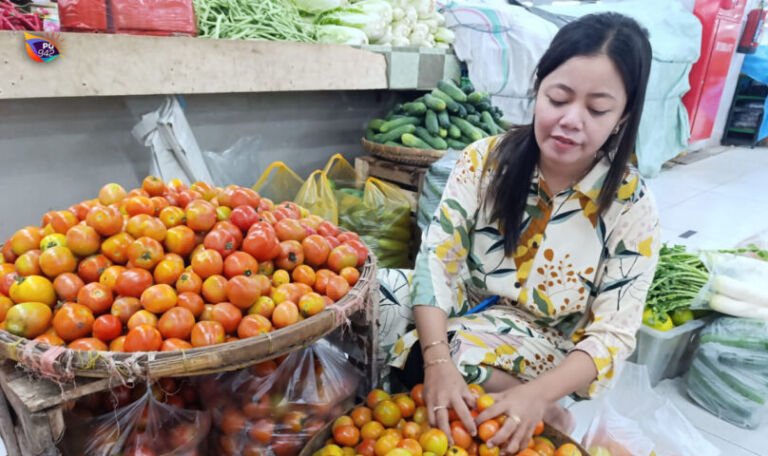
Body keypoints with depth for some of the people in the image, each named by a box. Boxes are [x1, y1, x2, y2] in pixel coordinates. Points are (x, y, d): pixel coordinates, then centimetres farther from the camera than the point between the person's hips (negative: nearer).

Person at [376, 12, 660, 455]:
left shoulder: (631, 207, -14)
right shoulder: (486, 159, -12)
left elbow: (613, 335, -13)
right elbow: (437, 258, -16)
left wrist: (537, 393, -31)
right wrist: (436, 360, -30)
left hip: (540, 348, -4)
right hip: (461, 307, 4)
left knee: (462, 353, -34)